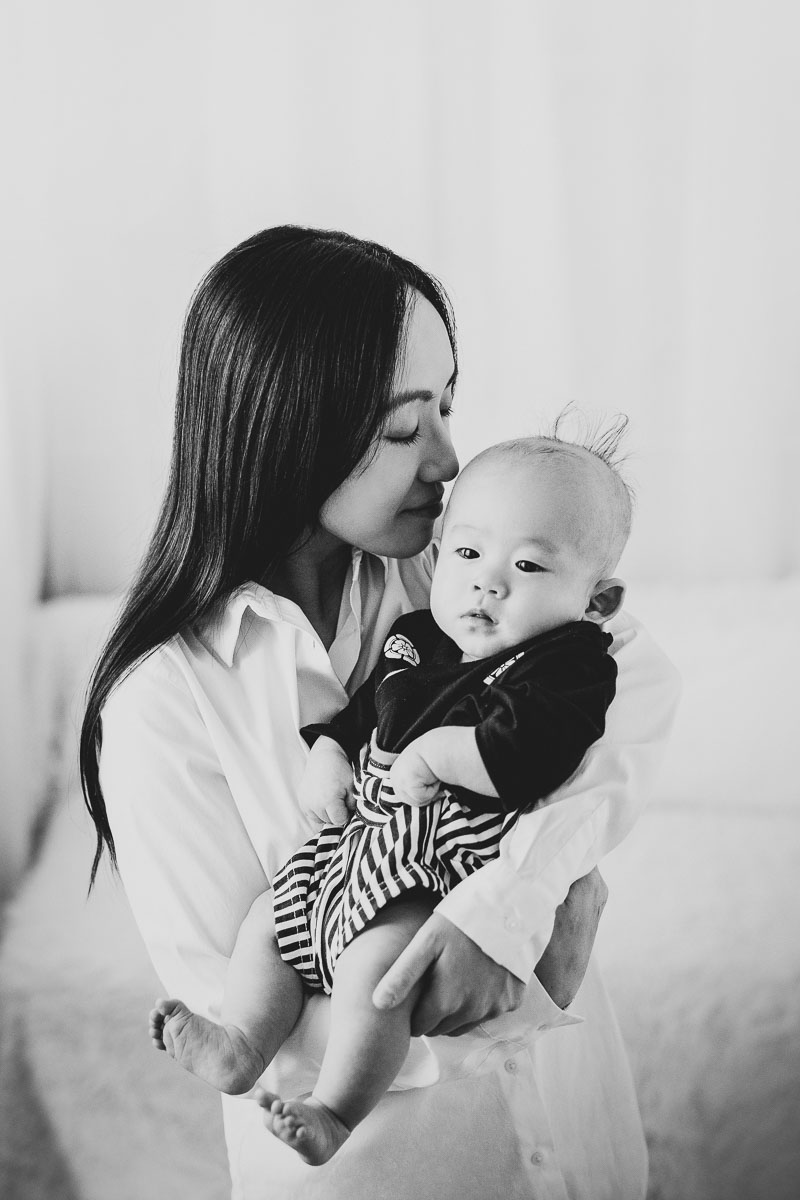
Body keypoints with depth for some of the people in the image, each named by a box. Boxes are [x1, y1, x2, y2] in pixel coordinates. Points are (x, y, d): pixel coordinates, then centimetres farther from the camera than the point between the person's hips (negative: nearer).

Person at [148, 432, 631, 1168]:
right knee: (269, 920, 11)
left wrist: (434, 750, -20)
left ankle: (336, 1111, -18)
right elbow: (358, 708, 27)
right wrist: (329, 754, 7)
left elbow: (526, 757, -28)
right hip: (372, 838, 9)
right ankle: (242, 1046, 14)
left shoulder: (570, 669, -12)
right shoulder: (414, 639, 14)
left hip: (456, 856, -9)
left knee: (374, 964, -26)